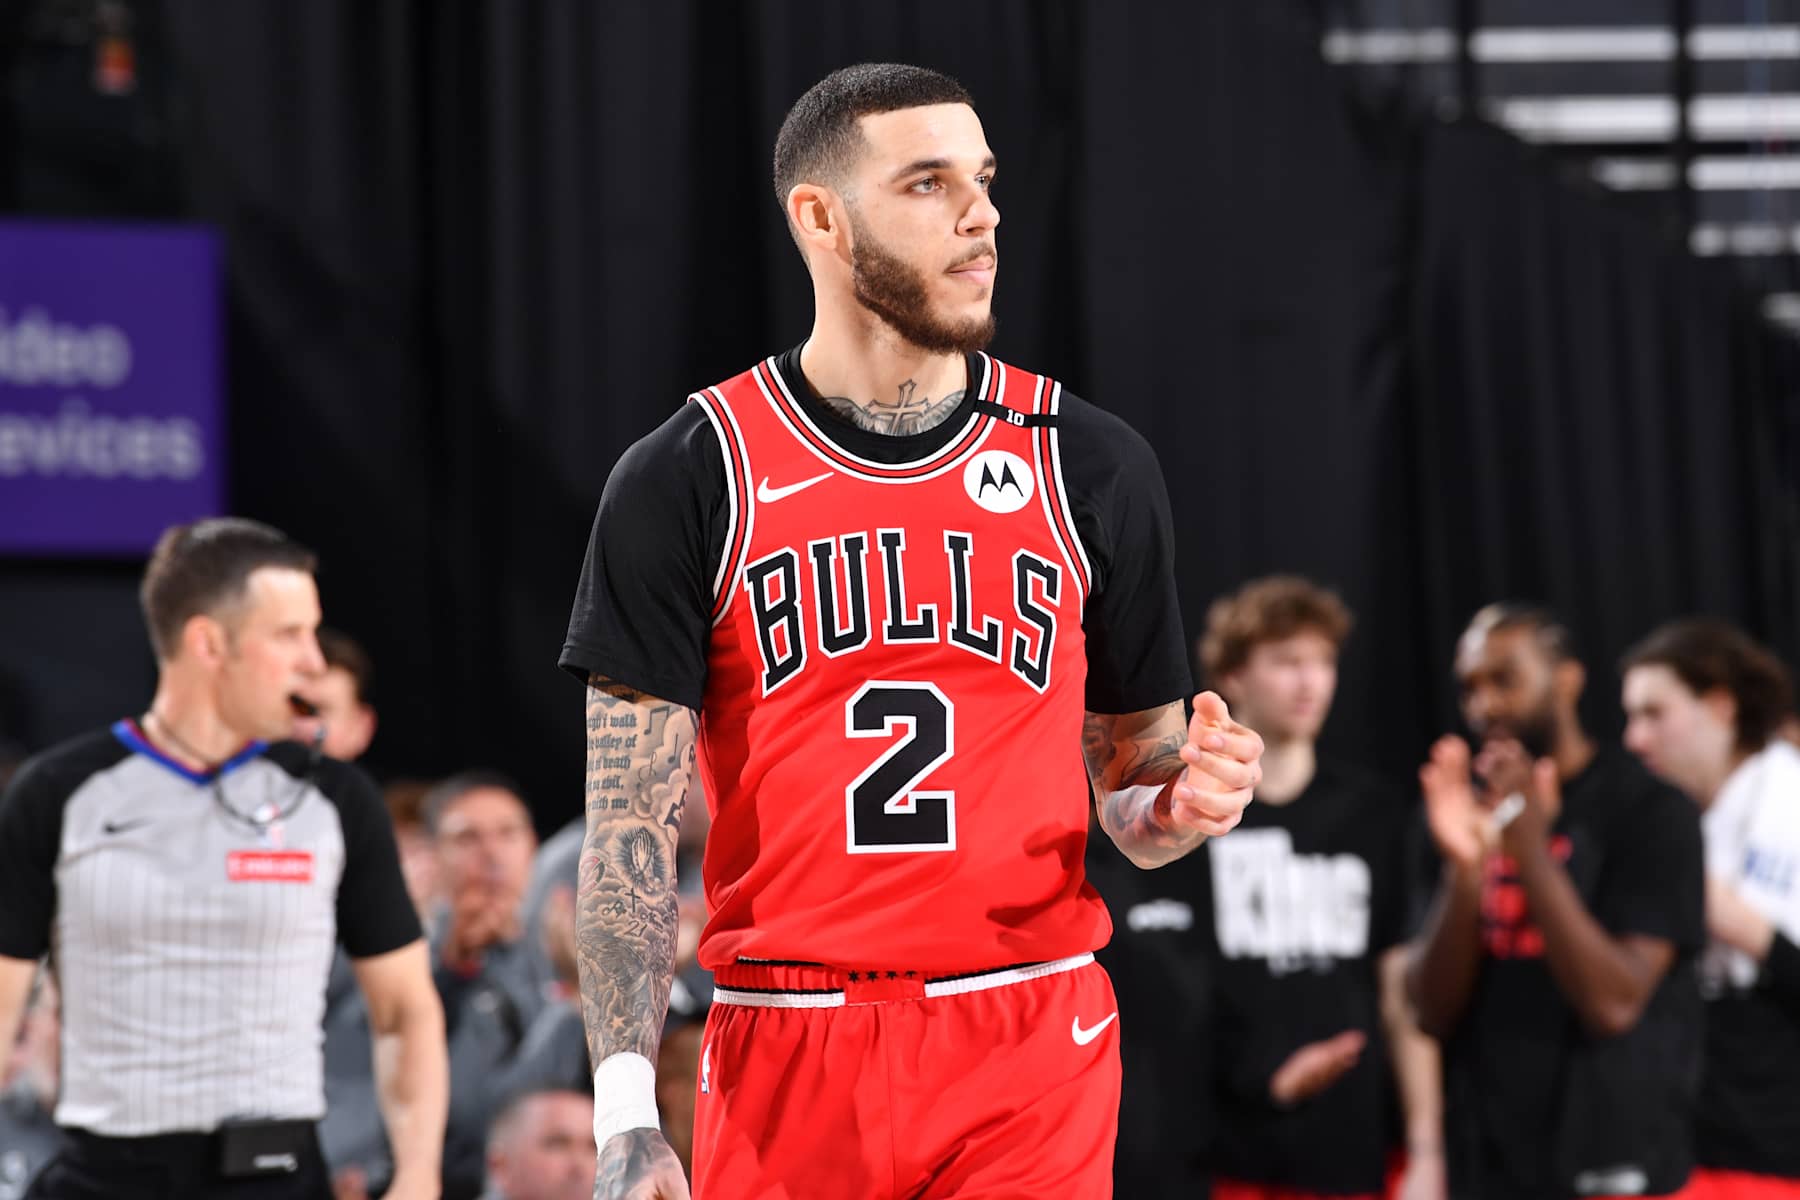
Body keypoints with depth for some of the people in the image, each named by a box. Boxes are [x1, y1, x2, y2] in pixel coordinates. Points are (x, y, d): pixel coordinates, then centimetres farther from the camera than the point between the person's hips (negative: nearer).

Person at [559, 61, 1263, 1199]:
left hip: (1033, 1055, 1)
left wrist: (1179, 804, -11)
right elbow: (631, 821, -2)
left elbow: (1131, 789, 13)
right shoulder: (683, 483, 0)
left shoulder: (1093, 466, 6)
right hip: (784, 1063, -1)